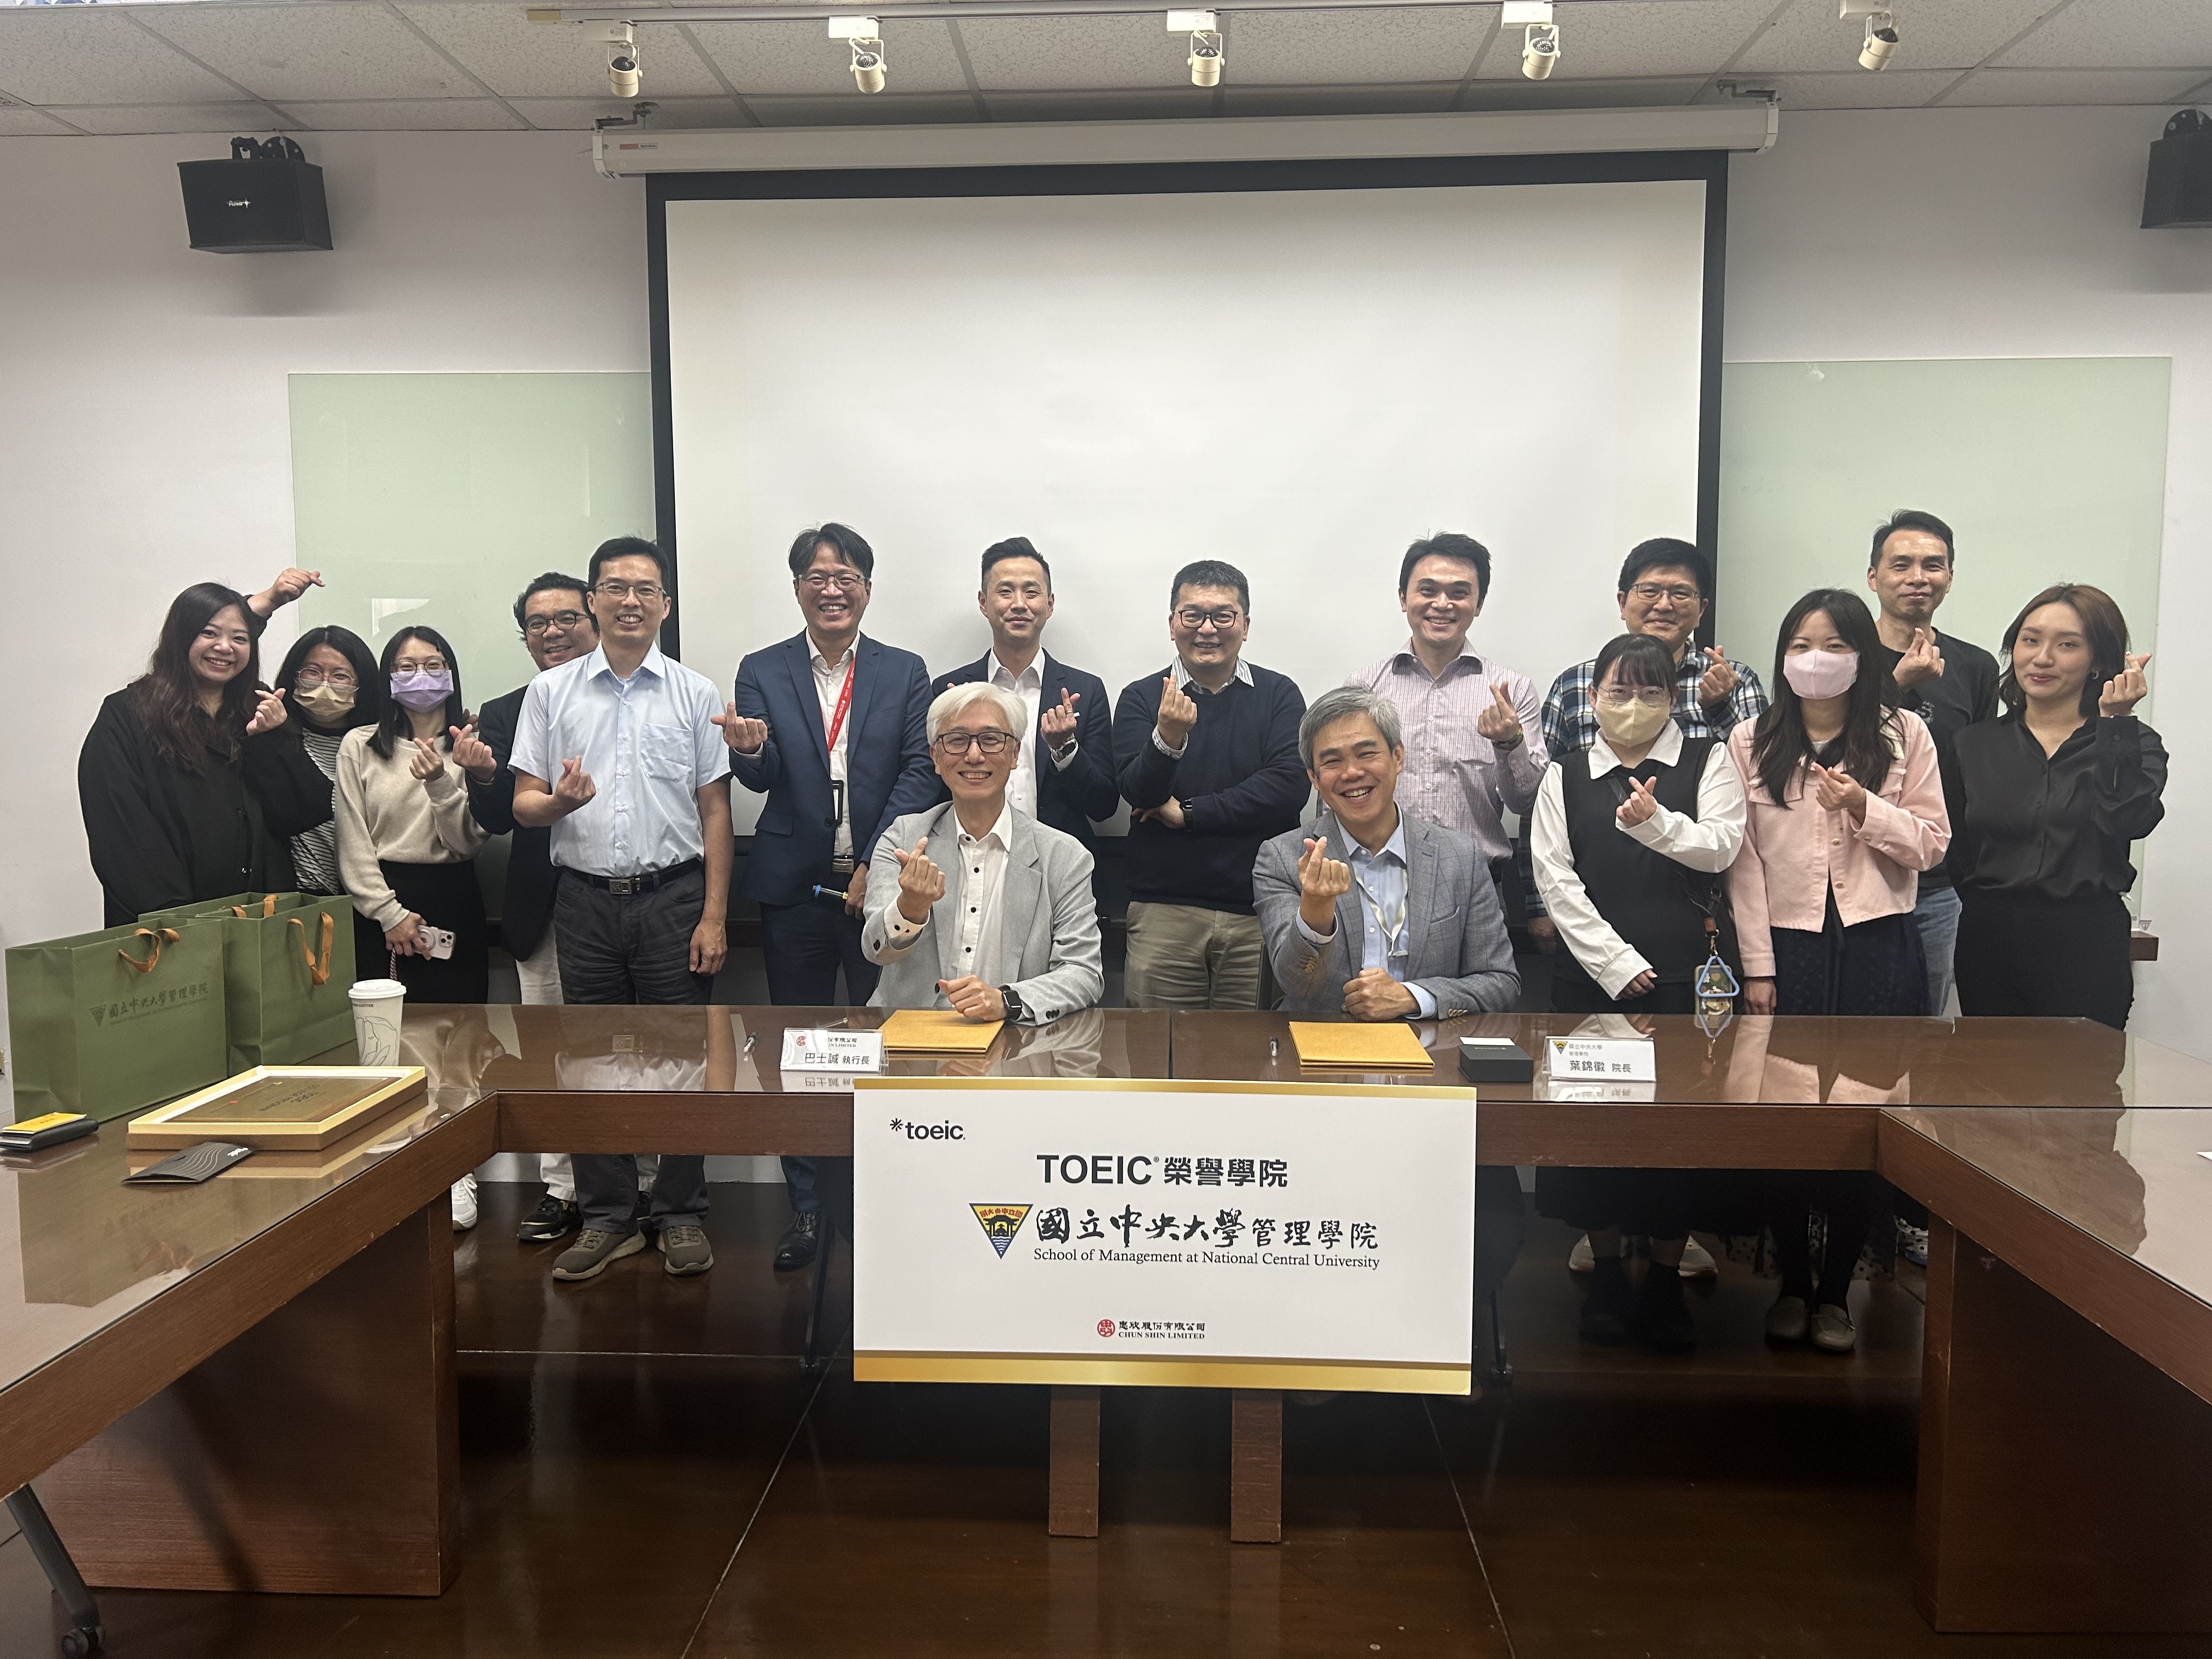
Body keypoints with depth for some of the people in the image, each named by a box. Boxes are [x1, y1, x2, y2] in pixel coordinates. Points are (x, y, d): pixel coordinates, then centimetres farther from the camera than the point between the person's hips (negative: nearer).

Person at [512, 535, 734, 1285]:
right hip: (586, 899, 1)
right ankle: (607, 1218, 19)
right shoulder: (550, 691, 7)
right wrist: (559, 801, -19)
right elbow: (523, 803, 6)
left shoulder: (695, 693, 5)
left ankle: (682, 1215, 15)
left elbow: (715, 813, 3)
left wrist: (714, 917, -4)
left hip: (674, 896, -1)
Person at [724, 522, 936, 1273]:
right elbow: (762, 778, -5)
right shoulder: (762, 672, 5)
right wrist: (749, 750, -29)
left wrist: (879, 864, -13)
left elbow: (919, 772, -3)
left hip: (880, 882, 0)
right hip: (795, 888, 1)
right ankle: (805, 1205, 20)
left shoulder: (905, 672, 5)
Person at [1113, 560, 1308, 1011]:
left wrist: (1187, 813, -7)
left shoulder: (1279, 695, 6)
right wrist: (1167, 738, -26)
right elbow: (1139, 792, -6)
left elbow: (1289, 787, -7)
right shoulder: (1141, 699, 6)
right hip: (1163, 911, 0)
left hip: (1260, 911, 0)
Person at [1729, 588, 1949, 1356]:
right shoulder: (1751, 742, 5)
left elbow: (1932, 843, 5)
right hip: (1787, 946, 0)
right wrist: (1758, 966, -2)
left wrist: (1865, 809, -14)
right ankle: (1792, 1283, 17)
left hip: (1877, 945, 0)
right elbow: (1743, 860, 2)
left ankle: (1835, 1291, 15)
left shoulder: (1904, 734, 5)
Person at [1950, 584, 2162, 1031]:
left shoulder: (2132, 744, 3)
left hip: (2086, 949, -2)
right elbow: (1958, 855, 8)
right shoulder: (1975, 745, 8)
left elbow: (2128, 821, -18)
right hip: (1987, 948, 2)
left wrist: (2115, 722, -17)